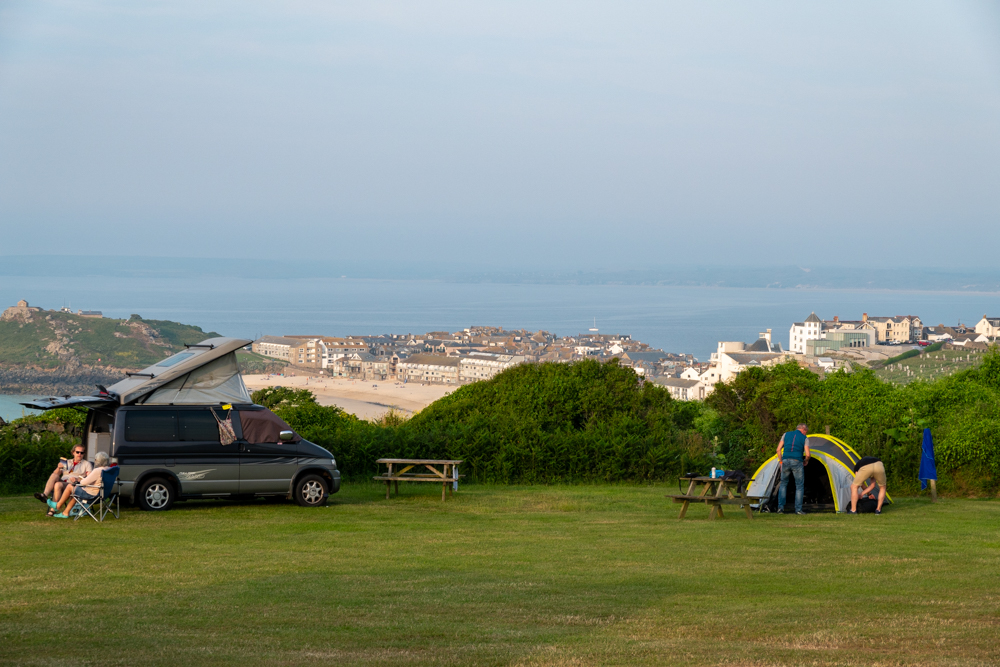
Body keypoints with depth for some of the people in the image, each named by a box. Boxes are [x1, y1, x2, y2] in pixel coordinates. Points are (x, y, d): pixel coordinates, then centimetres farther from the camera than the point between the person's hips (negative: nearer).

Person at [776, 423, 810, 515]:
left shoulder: (786, 435, 15)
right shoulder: (804, 438, 7)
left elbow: (778, 450, 9)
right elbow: (807, 454, -1)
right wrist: (806, 461, 20)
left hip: (785, 460, 3)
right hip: (797, 462, -3)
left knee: (783, 484, 18)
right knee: (799, 486, 9)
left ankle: (780, 507, 8)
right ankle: (798, 509, 4)